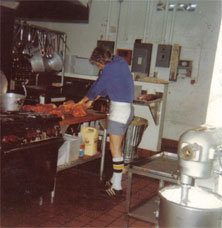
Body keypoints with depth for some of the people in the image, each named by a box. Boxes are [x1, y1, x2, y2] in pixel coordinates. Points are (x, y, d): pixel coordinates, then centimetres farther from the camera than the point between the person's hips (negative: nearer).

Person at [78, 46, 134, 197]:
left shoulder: (110, 67, -14)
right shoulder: (120, 63, 15)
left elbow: (97, 87, -7)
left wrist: (85, 99, 12)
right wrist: (92, 100, 21)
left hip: (120, 109, -10)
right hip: (127, 108, 10)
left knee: (115, 148, -4)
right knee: (118, 147, 16)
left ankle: (117, 186, 3)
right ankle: (116, 179, 26)